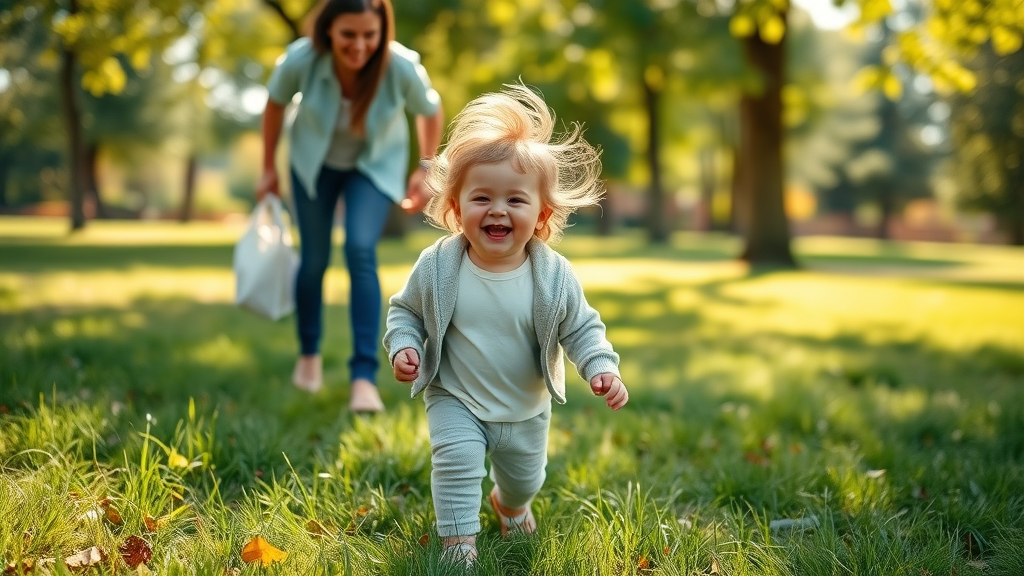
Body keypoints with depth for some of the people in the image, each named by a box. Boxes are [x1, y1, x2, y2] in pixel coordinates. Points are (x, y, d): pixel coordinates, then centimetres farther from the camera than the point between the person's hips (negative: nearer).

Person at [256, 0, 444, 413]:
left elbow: (431, 112, -10)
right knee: (314, 260, 6)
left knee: (360, 252, -20)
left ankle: (364, 376, -18)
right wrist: (268, 170, 0)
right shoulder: (300, 60, -31)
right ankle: (309, 354, 33)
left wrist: (427, 171, -4)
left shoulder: (402, 68, -32)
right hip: (315, 162, 1)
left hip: (375, 165, -1)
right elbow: (275, 103, -9)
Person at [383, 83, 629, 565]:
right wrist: (403, 346, -21)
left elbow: (582, 328, -8)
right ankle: (458, 540, 2)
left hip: (527, 408, 2)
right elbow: (405, 310, -4)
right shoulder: (437, 266, -20)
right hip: (455, 401, -2)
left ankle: (509, 503, 58)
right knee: (456, 464, -21)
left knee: (525, 478, 23)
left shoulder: (555, 275, -20)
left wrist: (602, 368, -22)